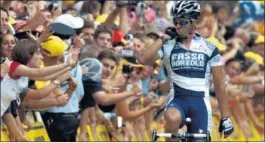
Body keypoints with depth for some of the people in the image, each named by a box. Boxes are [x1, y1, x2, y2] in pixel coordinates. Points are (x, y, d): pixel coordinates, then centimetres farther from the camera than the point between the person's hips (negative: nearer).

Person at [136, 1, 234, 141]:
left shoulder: (208, 48, 4)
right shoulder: (168, 46, 4)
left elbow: (219, 85, 6)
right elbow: (143, 59, -14)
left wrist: (225, 118, 4)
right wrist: (163, 38, -10)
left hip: (200, 103, 1)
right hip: (178, 100, -1)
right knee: (173, 118, -37)